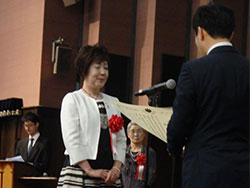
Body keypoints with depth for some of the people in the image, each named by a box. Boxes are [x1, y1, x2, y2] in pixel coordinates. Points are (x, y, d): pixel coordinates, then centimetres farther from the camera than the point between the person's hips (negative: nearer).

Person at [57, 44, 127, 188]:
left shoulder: (113, 102, 20)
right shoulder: (72, 99, 3)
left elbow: (121, 139, 16)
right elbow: (71, 139, -7)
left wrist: (117, 168, -1)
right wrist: (90, 170, -13)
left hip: (109, 175, 5)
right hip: (79, 172, -4)